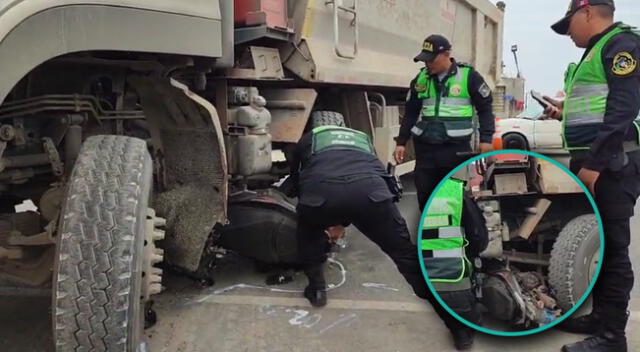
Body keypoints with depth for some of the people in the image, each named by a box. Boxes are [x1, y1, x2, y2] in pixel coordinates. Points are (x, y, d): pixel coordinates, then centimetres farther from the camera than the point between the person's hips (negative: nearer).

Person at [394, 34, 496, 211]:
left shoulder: (468, 76, -1)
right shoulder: (420, 79, 11)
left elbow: (485, 108, 3)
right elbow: (410, 113, 17)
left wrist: (486, 139, -4)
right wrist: (401, 142, 11)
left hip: (456, 147, -4)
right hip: (425, 147, 4)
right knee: (424, 194, 7)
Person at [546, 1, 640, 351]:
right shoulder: (596, 52, 22)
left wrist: (594, 163, -24)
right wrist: (567, 113, 20)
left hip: (611, 165, -10)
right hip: (592, 163, 10)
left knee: (611, 247, -5)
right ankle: (600, 317, 26)